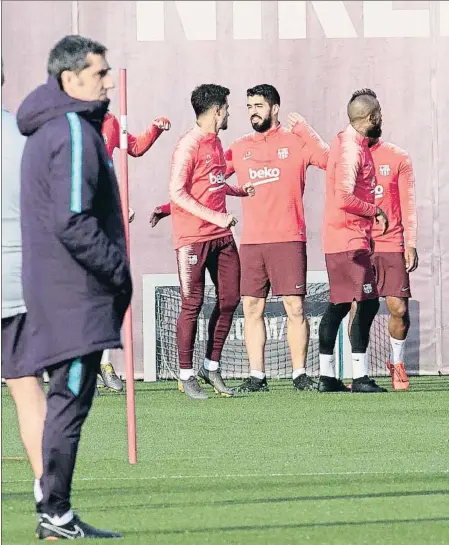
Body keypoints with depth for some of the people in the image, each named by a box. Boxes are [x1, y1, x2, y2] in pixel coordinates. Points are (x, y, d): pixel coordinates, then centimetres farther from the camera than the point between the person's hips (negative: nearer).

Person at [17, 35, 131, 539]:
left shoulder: (47, 130, 17)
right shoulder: (74, 132, -15)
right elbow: (73, 223, -22)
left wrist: (114, 270, 17)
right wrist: (119, 271, -12)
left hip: (52, 287, 10)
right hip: (76, 293, -10)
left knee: (66, 400, 13)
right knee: (71, 399, -6)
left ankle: (54, 509, 16)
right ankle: (57, 516, -4)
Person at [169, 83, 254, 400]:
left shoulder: (215, 142, 15)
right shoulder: (189, 145, -11)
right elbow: (177, 193, -16)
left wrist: (241, 191, 32)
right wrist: (215, 217, -20)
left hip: (221, 234, 8)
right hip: (193, 237, -8)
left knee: (230, 298, 6)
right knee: (192, 304, -4)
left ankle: (212, 367, 18)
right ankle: (186, 376, 3)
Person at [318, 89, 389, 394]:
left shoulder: (351, 144, 15)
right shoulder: (351, 148, -16)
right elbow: (345, 198, -23)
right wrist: (375, 212, -10)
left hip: (339, 240, 10)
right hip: (350, 239, -10)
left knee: (339, 305, 12)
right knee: (367, 302, -11)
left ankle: (327, 375, 15)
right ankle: (360, 376, -12)